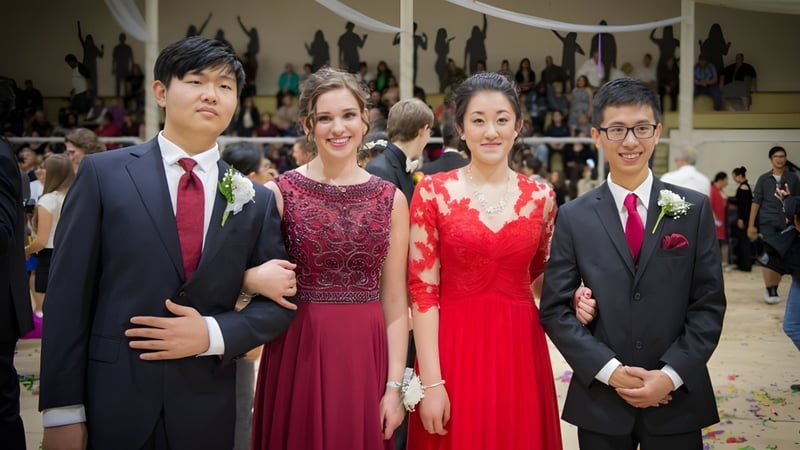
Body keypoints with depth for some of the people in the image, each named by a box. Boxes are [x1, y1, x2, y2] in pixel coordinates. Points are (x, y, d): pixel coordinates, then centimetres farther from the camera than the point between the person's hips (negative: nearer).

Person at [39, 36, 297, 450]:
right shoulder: (103, 174, -2)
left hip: (207, 413, 2)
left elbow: (277, 303, 7)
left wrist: (212, 335, -11)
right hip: (112, 405, -2)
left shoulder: (256, 201, 5)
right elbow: (69, 295, -4)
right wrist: (63, 410, -8)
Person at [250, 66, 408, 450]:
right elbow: (247, 278, 2)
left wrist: (394, 385, -1)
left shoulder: (391, 199, 3)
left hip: (364, 359, 2)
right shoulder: (279, 192, -3)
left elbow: (395, 301, 3)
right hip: (298, 355, -1)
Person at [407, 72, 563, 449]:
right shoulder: (433, 192, -5)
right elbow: (422, 291, -7)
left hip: (520, 351, 3)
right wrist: (431, 383, -12)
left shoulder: (540, 197, 4)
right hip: (454, 351, -3)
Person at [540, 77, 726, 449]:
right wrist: (610, 370, -12)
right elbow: (555, 308, -3)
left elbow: (709, 304, -1)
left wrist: (671, 375, -11)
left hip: (677, 398, 0)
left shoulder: (694, 209, 1)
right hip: (600, 400, 0)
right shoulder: (573, 217, 0)